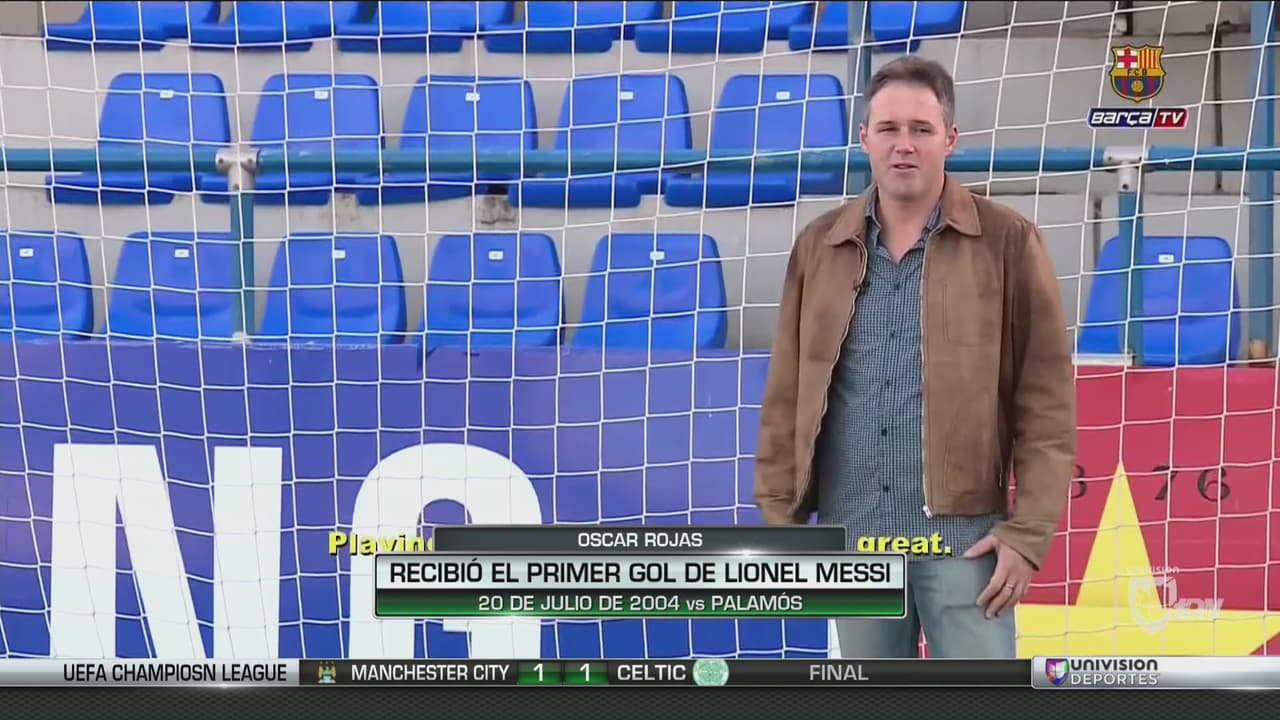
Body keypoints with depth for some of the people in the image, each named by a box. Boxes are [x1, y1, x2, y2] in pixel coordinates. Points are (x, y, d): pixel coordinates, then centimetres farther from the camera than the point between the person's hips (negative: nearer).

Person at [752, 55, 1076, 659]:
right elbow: (786, 397, 10)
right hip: (852, 532, 3)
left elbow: (1046, 401, -3)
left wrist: (1028, 531, -8)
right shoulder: (819, 247, 8)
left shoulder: (1006, 241, -2)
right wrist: (780, 515, 6)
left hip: (962, 531, -3)